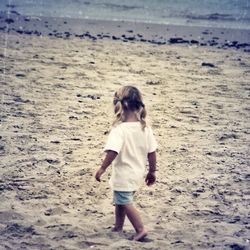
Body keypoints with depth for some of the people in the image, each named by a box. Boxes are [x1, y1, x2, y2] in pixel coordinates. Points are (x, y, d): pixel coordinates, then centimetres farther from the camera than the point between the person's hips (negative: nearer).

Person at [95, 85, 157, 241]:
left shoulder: (119, 129, -23)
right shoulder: (145, 128, -4)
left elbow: (113, 152, -31)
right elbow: (152, 152, 0)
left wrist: (102, 169, -19)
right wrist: (152, 171, 11)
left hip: (123, 176, -7)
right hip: (138, 174, 7)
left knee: (125, 203, 9)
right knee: (120, 201, 24)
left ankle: (140, 229, 8)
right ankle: (118, 228, 35)